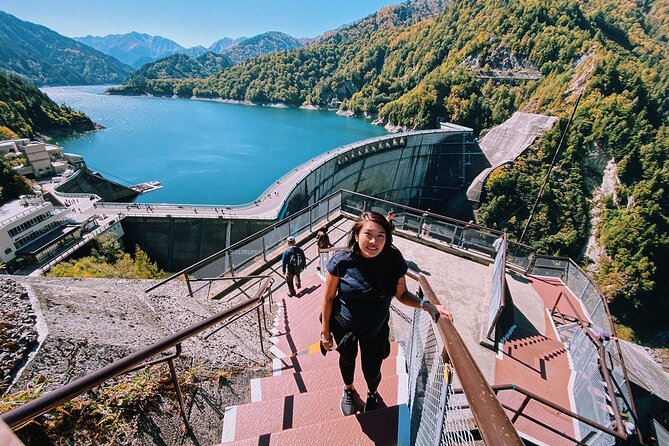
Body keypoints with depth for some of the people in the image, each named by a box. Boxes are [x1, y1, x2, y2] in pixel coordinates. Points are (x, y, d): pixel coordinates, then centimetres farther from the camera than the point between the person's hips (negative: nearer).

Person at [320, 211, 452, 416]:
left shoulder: (394, 261, -23)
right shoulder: (341, 261, -28)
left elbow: (401, 294, -8)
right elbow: (328, 298, -16)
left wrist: (425, 304, -25)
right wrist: (325, 332, -9)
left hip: (376, 329, 1)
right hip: (344, 327, 0)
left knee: (372, 370, 18)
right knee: (347, 360, 27)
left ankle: (372, 395, 58)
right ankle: (348, 390, 64)